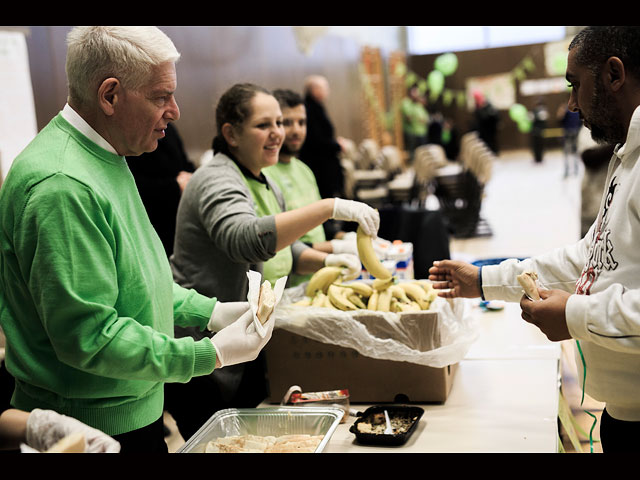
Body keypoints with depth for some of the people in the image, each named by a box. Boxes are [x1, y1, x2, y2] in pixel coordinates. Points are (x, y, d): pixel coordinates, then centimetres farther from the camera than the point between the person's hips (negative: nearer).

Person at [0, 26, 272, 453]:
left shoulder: (105, 159, 8)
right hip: (89, 430, -9)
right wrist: (212, 355, -24)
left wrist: (211, 312, 5)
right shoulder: (61, 186, -27)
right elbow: (88, 336, -28)